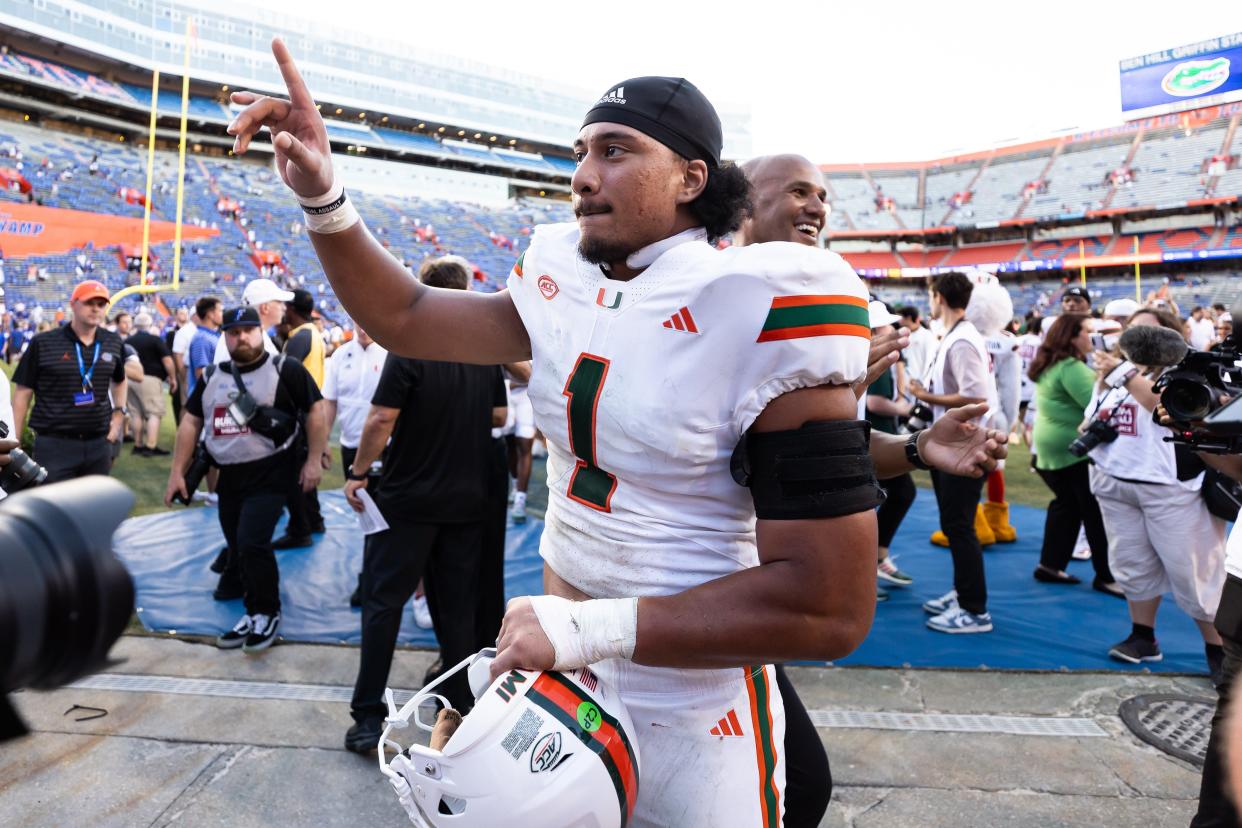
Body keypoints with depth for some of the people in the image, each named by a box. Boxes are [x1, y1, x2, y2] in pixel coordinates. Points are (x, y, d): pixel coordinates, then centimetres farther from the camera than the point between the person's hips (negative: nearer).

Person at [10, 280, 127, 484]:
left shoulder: (114, 343, 5)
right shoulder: (43, 343, -5)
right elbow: (23, 393, -1)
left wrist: (119, 413, 10)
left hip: (99, 445, 4)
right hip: (54, 445, -4)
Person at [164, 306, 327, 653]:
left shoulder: (285, 369, -6)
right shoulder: (212, 376, 12)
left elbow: (315, 410, -7)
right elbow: (190, 421, 14)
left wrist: (313, 461, -11)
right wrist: (177, 472, 10)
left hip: (271, 473, -6)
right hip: (229, 476, 6)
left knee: (252, 543, -13)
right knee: (239, 548, 11)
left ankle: (269, 614, 7)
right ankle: (254, 613, 27)